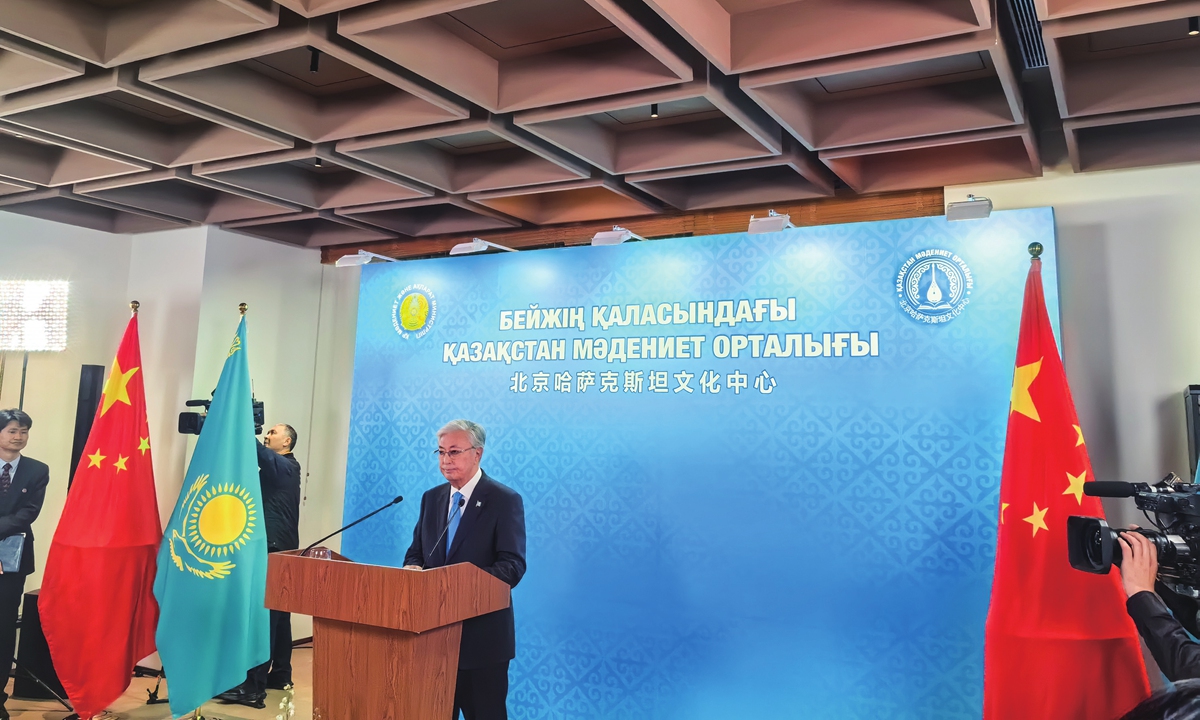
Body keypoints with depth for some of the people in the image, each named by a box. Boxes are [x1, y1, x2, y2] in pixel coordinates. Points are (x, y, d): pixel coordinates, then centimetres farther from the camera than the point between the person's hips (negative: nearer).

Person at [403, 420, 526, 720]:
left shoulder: (505, 500, -10)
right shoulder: (431, 498, 9)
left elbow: (512, 566, -16)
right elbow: (415, 552, 13)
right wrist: (412, 569, -10)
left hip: (482, 633, -5)